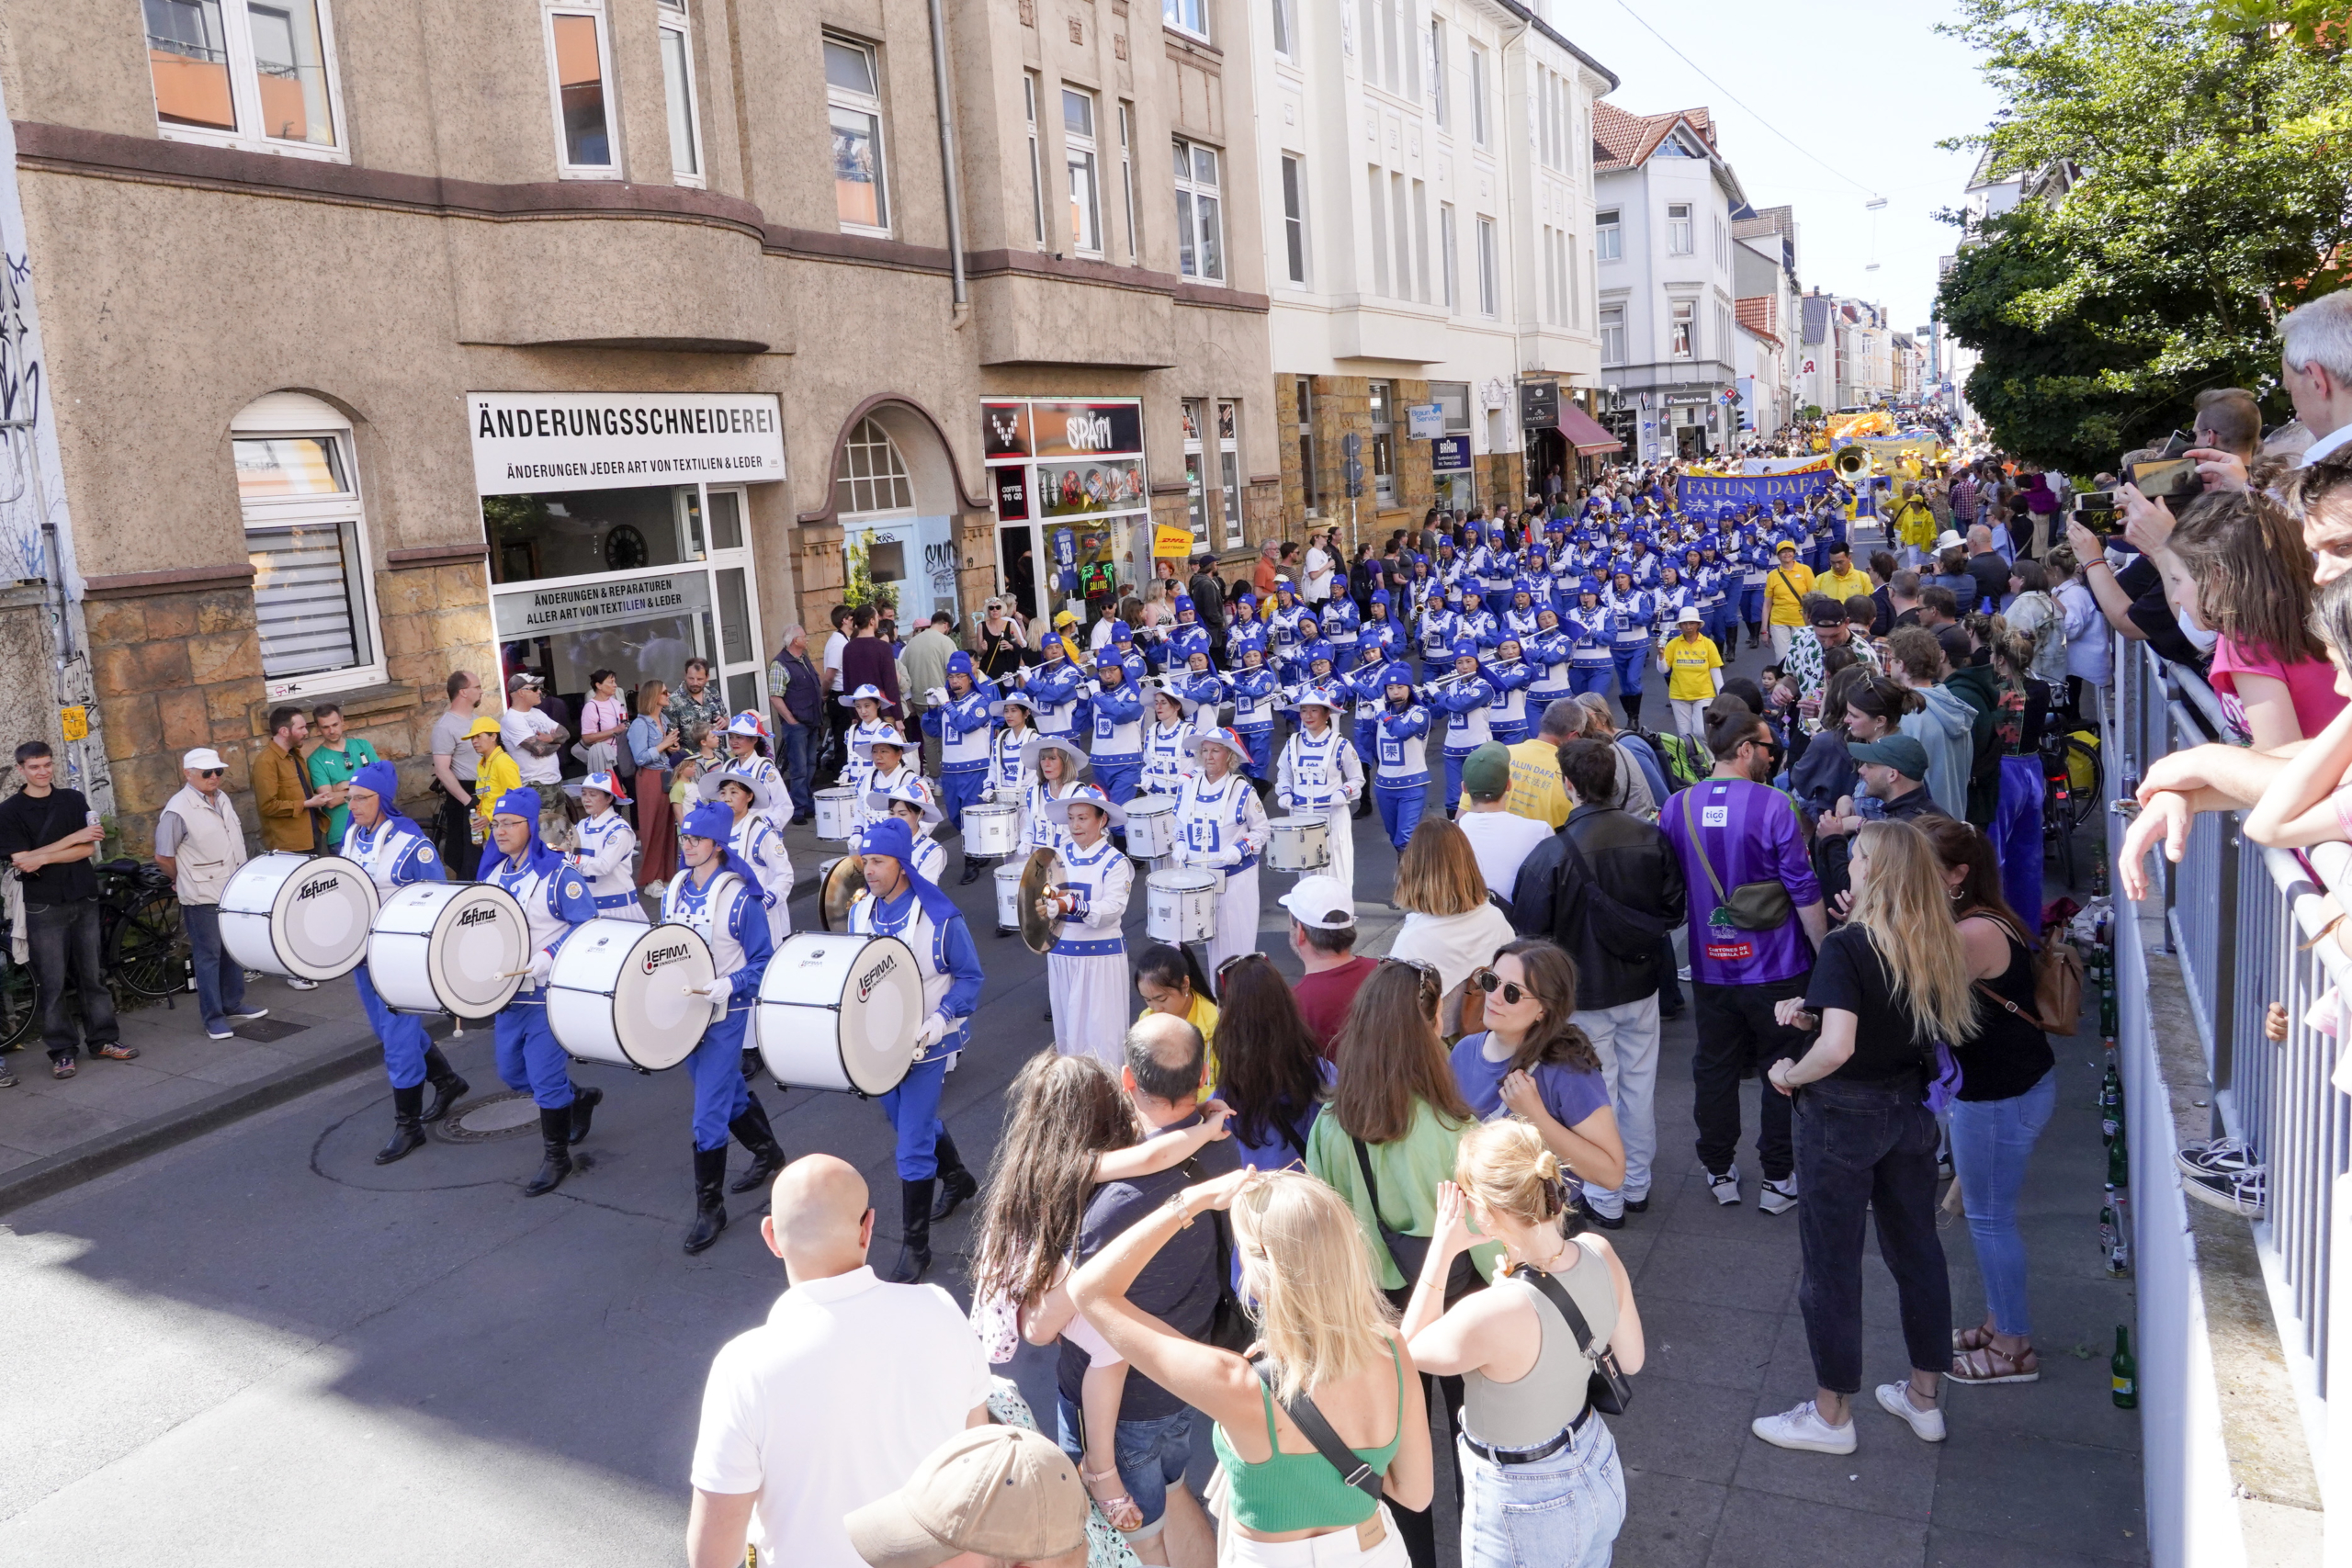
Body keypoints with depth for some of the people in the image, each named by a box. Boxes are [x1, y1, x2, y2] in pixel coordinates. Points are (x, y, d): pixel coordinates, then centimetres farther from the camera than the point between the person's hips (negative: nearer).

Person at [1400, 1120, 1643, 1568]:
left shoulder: (1491, 1316, -38)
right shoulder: (1600, 1254, -20)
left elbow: (1409, 1350, -16)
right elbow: (1630, 1361, 0)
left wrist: (1441, 1253, -18)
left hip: (1526, 1511, -5)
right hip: (1599, 1474, 6)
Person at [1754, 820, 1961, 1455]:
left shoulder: (1847, 946, -23)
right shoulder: (1938, 947, 0)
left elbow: (1837, 1048, -32)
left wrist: (1788, 1075, -14)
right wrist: (1811, 1014, 1)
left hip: (1844, 1116, -7)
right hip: (1912, 1110, 7)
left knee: (1832, 1261, 7)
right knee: (1916, 1248, 20)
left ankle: (1831, 1414, 21)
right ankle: (1924, 1396, 35)